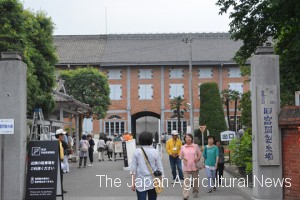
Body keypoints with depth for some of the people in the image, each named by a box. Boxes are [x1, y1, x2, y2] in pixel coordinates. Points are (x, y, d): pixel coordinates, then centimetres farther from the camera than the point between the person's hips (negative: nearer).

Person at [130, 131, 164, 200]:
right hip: (153, 182, 1)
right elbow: (160, 168, 0)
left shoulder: (137, 152, -4)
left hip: (140, 183, -1)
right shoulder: (155, 152, -3)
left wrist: (133, 183, 4)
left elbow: (133, 168, -3)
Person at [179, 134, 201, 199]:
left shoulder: (196, 146, 2)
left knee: (195, 180, 13)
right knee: (186, 181, -9)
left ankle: (195, 192, 33)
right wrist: (183, 158, -11)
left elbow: (199, 154, 7)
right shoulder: (183, 147, 4)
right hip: (186, 167, 0)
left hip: (194, 166, 1)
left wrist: (197, 159, -12)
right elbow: (180, 155, 10)